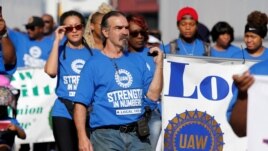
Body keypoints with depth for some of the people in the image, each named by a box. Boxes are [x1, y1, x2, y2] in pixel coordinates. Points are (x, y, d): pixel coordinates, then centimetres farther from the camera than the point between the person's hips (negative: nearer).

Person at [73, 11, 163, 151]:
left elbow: (153, 94, 10)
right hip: (107, 135, -4)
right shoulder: (93, 64, 3)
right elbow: (81, 103, -3)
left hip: (137, 134, 4)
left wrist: (159, 65, 2)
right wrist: (82, 137, -14)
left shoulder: (137, 61, 16)